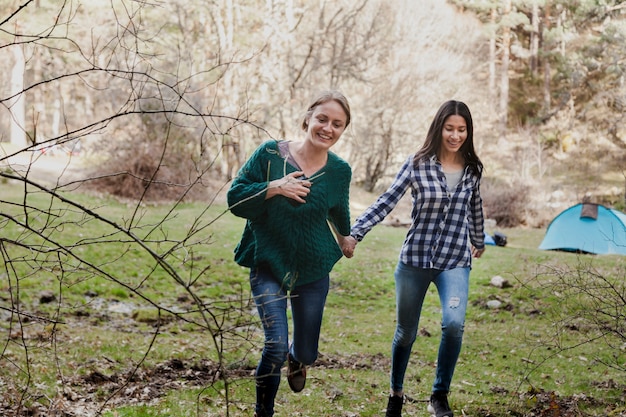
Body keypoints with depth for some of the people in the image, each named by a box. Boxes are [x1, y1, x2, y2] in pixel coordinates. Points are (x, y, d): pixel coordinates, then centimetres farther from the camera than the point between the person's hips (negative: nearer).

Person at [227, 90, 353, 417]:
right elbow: (235, 199, -11)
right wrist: (274, 187, -25)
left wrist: (346, 237, 33)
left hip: (313, 271, 3)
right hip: (269, 267, -3)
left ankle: (296, 359, 54)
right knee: (276, 346, -16)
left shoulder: (339, 171, -4)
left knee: (307, 352, 14)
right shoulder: (270, 154, -11)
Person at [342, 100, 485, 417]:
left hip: (455, 262, 1)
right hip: (415, 259, -1)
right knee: (405, 332, 11)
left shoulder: (472, 169, 1)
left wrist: (479, 241, 33)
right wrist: (355, 234, -21)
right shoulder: (418, 164, -8)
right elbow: (386, 202, -12)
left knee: (453, 323, -22)